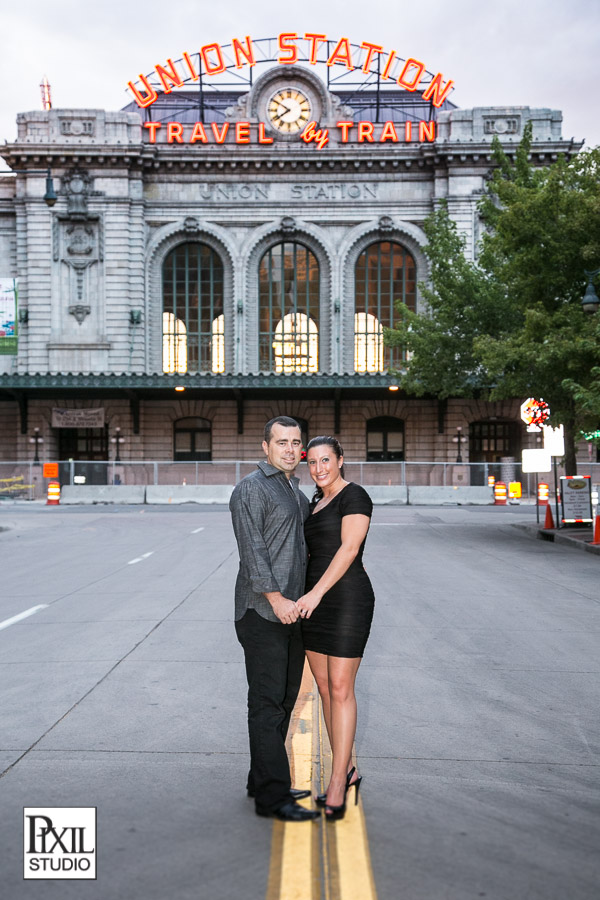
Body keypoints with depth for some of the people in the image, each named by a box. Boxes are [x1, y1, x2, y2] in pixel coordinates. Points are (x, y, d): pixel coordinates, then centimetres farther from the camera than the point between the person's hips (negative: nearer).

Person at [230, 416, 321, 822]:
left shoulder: (298, 492, 18)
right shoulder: (251, 489, -9)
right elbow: (251, 549, -18)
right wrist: (275, 598, -23)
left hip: (292, 610, 9)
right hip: (262, 611, -9)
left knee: (285, 699, 14)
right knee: (267, 702, -4)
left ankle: (263, 781, 26)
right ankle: (273, 795, 2)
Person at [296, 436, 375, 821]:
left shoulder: (354, 496, -10)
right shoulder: (316, 501, 16)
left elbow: (349, 548, -19)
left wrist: (317, 592, -25)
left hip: (348, 600, -9)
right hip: (316, 602, 9)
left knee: (341, 689, -6)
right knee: (326, 689, 11)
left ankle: (337, 785, 2)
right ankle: (347, 771, 24)